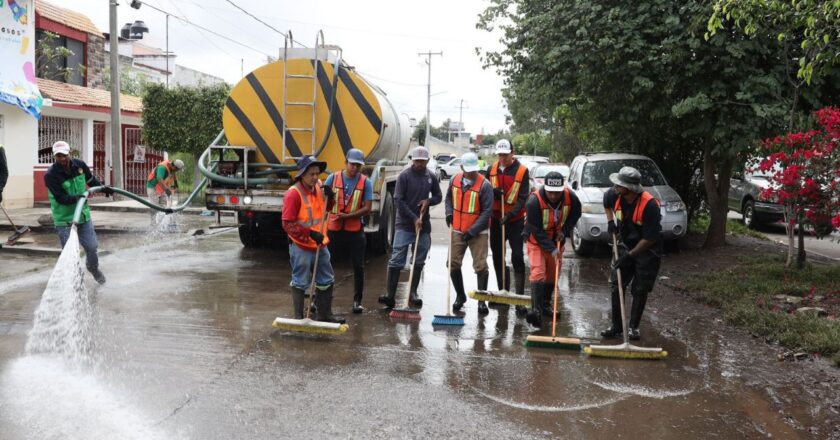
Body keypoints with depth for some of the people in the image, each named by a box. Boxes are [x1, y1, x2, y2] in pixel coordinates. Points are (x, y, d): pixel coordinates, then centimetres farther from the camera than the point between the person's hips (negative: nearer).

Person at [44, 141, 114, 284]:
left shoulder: (79, 165, -3)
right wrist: (77, 197, -38)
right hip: (64, 219, -5)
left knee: (91, 246, 10)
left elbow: (91, 180, 17)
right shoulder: (51, 175, -19)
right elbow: (61, 198, -23)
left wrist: (103, 188, 7)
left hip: (83, 214, 5)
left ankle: (93, 268, 39)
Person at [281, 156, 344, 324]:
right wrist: (310, 233, -24)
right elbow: (288, 224, -19)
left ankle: (325, 314, 28)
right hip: (301, 247, -7)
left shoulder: (318, 187, 4)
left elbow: (326, 209, 20)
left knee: (326, 281, 15)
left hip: (320, 245, 8)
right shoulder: (293, 193, -17)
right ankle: (299, 317, 15)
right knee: (300, 283, 3)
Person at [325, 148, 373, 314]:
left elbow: (367, 208, -6)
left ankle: (357, 301, 18)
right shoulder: (333, 178, 1)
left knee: (358, 267, 5)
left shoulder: (365, 182, -1)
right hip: (334, 229, 1)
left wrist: (347, 216, -18)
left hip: (355, 231, 0)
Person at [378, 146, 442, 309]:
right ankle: (389, 295, -7)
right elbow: (399, 200, -9)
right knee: (396, 261, -7)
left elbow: (438, 197, 18)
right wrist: (414, 218, -14)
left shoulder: (431, 177, 7)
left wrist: (429, 201, -5)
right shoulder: (404, 175, -6)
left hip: (424, 225, 5)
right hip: (404, 225, -4)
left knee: (419, 262, 8)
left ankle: (413, 294, 17)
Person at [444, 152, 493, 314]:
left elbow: (487, 211, -15)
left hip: (478, 233, -4)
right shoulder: (454, 180, 1)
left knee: (480, 266, -4)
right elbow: (449, 197, 20)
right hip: (457, 230, 5)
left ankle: (482, 300, 11)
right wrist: (449, 212, 1)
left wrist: (472, 231, -17)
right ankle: (460, 296, 25)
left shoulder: (484, 185, -14)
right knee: (453, 264, 7)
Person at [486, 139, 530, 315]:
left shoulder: (522, 171, -8)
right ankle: (503, 292, 26)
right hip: (496, 219, 5)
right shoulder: (492, 169, 5)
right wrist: (493, 192, -11)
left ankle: (520, 298, -6)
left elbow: (523, 198, -11)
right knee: (497, 257, 12)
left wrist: (511, 214, -24)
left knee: (517, 258, -7)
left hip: (515, 221, -5)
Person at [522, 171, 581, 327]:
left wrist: (564, 231, -10)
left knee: (552, 274, 15)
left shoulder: (570, 197, -18)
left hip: (556, 241, 5)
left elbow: (575, 215, 4)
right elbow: (536, 231, -27)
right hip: (536, 241, -5)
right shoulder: (534, 201, -30)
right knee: (538, 272, -20)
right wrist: (551, 249, -32)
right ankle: (536, 310, -26)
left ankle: (546, 305, 34)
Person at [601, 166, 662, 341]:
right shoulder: (615, 195, -15)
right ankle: (616, 326, 14)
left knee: (640, 290, 1)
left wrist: (630, 255, -23)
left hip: (647, 251, -5)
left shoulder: (650, 205, -31)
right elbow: (607, 201, 15)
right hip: (625, 246, 6)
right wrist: (610, 222, 3)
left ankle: (634, 327, 15)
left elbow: (650, 238, -26)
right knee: (616, 285, 4)